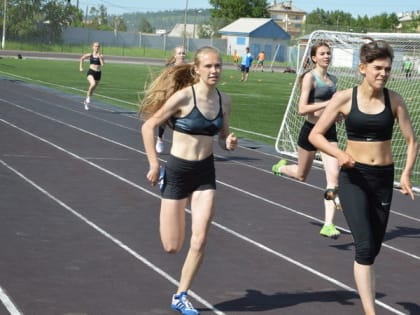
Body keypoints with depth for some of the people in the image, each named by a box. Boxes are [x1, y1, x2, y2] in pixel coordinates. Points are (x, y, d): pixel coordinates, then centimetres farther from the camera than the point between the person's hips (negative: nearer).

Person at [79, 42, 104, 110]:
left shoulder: (100, 56, 0)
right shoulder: (89, 55, 2)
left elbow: (102, 64, -15)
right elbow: (82, 58, 19)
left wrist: (100, 57, -17)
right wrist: (81, 67, 17)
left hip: (98, 73, 2)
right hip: (91, 72, -2)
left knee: (93, 89, 12)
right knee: (93, 84, -32)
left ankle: (86, 102, 34)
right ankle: (88, 97, -8)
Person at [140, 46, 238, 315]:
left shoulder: (224, 100, 0)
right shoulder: (184, 96, -17)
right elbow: (148, 126, -11)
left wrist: (229, 143, -10)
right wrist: (154, 165, -12)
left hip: (205, 172, 4)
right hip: (178, 170, -4)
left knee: (200, 241, -7)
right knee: (172, 247, 7)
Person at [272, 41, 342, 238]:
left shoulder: (332, 79, 10)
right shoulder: (310, 77, -11)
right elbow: (302, 109, -20)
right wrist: (328, 104, -26)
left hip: (329, 131, 5)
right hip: (311, 129, -5)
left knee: (334, 175, -11)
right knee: (301, 175, 14)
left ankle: (328, 225, -10)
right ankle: (280, 168, 51)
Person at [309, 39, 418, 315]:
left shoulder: (393, 100, -2)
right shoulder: (345, 98, -7)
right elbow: (315, 135, -1)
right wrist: (339, 154, -18)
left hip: (383, 178, 3)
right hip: (354, 177, -3)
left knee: (374, 247, 11)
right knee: (365, 246, -14)